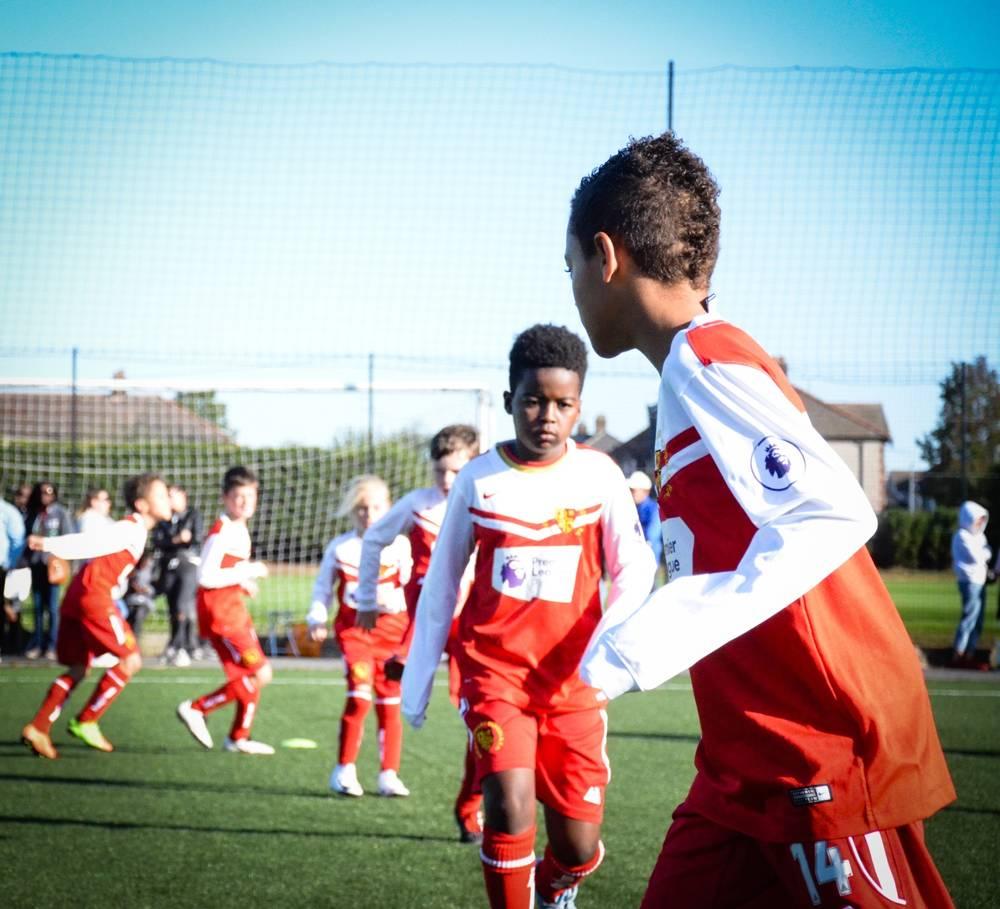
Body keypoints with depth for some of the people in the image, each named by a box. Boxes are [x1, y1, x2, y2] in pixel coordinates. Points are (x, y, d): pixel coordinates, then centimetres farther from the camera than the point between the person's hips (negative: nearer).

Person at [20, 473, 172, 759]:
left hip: (78, 596, 10)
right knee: (130, 659, -4)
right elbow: (91, 540, -20)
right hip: (94, 596, -10)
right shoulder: (132, 528, -8)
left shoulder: (132, 529, 22)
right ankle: (85, 722, -1)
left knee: (78, 670, 12)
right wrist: (49, 544, -29)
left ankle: (38, 728, 5)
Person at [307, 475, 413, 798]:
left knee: (389, 703, 5)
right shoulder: (340, 547, 3)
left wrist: (393, 599, -22)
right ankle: (344, 770, -7)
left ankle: (389, 775, 14)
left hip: (391, 628, 1)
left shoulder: (399, 545, 0)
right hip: (353, 628, -1)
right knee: (359, 694, -17)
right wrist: (317, 618, 1)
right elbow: (323, 586, 13)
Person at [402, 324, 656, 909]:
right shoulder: (480, 479, -2)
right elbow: (441, 582, 7)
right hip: (494, 669, -1)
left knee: (578, 843, 2)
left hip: (573, 677, 1)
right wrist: (419, 677, 9)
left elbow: (634, 568, -2)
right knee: (510, 804, -23)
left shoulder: (598, 474, -3)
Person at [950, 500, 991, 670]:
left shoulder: (979, 536, 18)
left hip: (979, 581, 9)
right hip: (970, 581, -9)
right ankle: (958, 656, -8)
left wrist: (983, 553, -9)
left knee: (977, 620, 9)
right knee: (969, 618, -10)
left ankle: (969, 655, 13)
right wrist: (984, 552, 1)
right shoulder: (962, 536, -11)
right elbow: (976, 556, -17)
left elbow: (987, 554, 10)